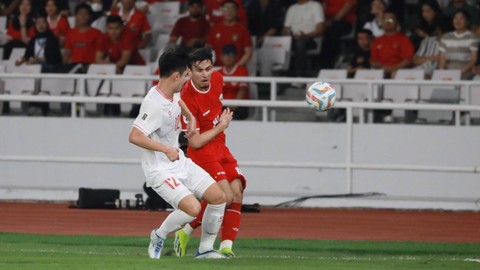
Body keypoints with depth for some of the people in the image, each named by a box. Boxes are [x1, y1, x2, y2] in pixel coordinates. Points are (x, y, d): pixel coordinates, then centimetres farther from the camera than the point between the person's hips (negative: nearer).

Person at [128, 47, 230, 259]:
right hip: (160, 169, -9)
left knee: (218, 197, 4)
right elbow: (134, 137, -35)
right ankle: (159, 236, 2)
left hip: (180, 162, 9)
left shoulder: (173, 93, 1)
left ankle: (205, 249, 17)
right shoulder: (155, 104, -28)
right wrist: (166, 149, -34)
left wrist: (190, 118, 19)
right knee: (192, 208, -25)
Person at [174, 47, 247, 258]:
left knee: (237, 192, -9)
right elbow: (195, 142, -21)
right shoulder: (187, 99, -24)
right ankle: (185, 232, -3)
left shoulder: (217, 78, -3)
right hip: (202, 152, -7)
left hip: (220, 147, 7)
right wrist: (221, 126, -14)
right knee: (225, 196, -21)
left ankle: (226, 247, -7)